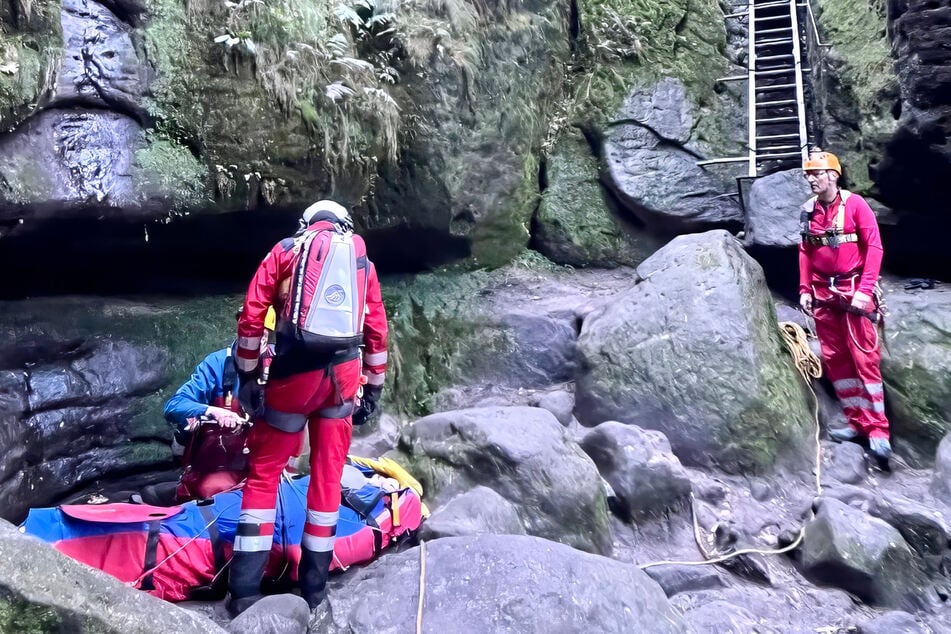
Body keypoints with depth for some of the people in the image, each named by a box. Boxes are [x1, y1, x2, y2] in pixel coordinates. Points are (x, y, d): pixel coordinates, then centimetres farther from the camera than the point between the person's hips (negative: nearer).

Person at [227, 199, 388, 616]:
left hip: (295, 373, -2)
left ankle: (245, 589, 10)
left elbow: (251, 317, 1)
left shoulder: (285, 250, 10)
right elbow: (377, 329, 12)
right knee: (328, 473, 13)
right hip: (344, 374, 2)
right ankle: (314, 583, 22)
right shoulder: (362, 259, 16)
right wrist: (373, 388, 18)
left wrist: (247, 377, 5)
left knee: (263, 472, 10)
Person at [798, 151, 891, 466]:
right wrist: (804, 289, 6)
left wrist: (864, 290, -16)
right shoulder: (809, 209, 6)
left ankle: (878, 430, -2)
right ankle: (857, 421, 18)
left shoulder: (854, 204, -8)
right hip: (822, 293, 5)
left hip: (853, 290, -5)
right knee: (834, 358, 7)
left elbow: (874, 247, -10)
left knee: (864, 358, -7)